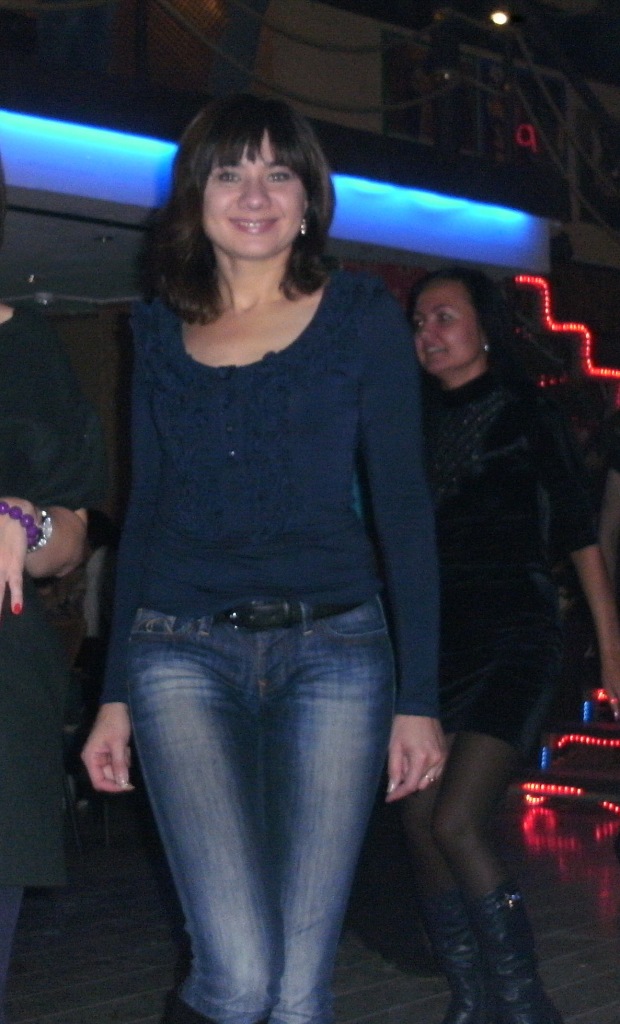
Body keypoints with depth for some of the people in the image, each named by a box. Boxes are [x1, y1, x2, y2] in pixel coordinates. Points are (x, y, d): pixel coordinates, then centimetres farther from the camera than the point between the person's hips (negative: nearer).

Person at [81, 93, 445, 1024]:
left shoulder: (363, 316, 4)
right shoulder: (161, 332, 11)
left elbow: (404, 505, 1)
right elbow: (145, 513, 14)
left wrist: (418, 696, -4)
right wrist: (116, 694, 11)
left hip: (334, 648, -1)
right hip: (183, 653, 1)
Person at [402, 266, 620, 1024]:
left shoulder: (527, 414, 0)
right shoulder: (419, 424, 12)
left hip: (513, 641, -5)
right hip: (434, 645, 5)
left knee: (457, 822, -17)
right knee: (418, 823, 1)